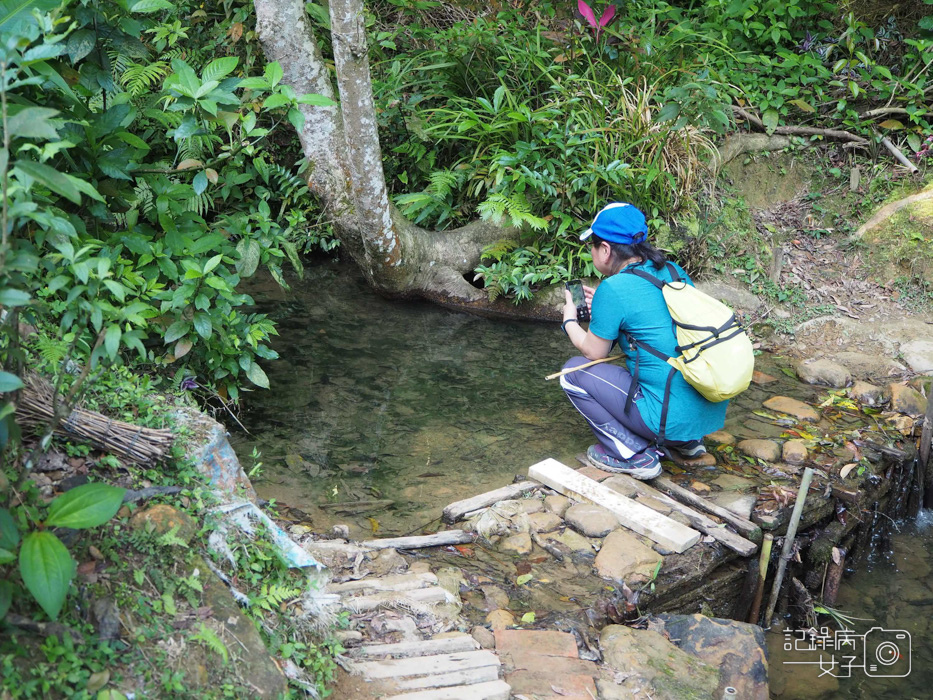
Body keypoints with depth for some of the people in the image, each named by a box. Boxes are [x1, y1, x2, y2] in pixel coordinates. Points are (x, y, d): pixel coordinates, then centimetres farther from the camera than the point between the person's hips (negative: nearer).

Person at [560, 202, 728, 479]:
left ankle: (634, 455, 1)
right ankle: (688, 441, 22)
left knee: (574, 372, 4)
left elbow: (593, 351, 0)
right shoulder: (674, 272, 8)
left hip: (673, 421, -8)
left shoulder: (613, 290, -13)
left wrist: (570, 321, 18)